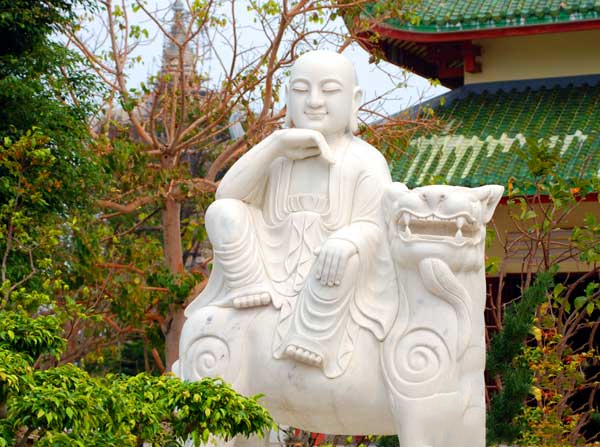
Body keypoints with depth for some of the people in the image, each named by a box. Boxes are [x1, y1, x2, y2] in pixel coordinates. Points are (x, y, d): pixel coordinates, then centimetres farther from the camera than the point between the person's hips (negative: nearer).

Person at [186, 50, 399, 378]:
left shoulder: (366, 163, -5)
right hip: (272, 273, 3)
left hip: (331, 288, -3)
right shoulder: (278, 156, 6)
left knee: (344, 255, -37)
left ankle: (306, 349, -25)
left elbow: (372, 228, -12)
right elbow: (227, 194, -6)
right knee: (223, 213, -15)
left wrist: (346, 240, -37)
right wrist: (278, 142, -16)